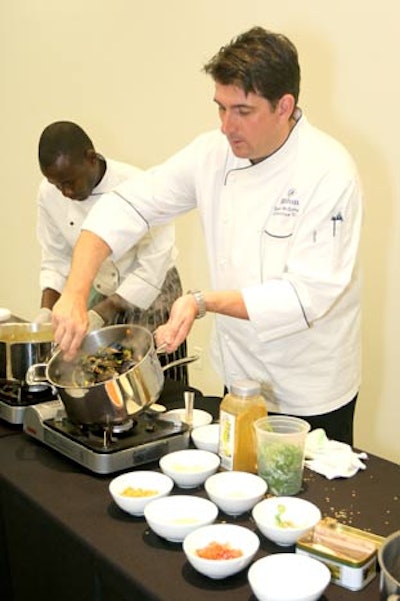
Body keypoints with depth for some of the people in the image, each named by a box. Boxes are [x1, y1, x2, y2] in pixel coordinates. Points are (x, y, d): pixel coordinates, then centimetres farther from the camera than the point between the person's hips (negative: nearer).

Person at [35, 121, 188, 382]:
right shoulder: (49, 194, -9)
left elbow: (152, 268, -24)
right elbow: (56, 259, 0)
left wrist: (100, 315, -28)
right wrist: (47, 309, -14)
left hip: (150, 298, -4)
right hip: (100, 295, 4)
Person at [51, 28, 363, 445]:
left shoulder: (329, 172, -22)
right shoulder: (214, 153, -6)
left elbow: (306, 296, -24)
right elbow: (127, 205, -8)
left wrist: (204, 302, -31)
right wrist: (75, 293, -21)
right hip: (240, 378, 5)